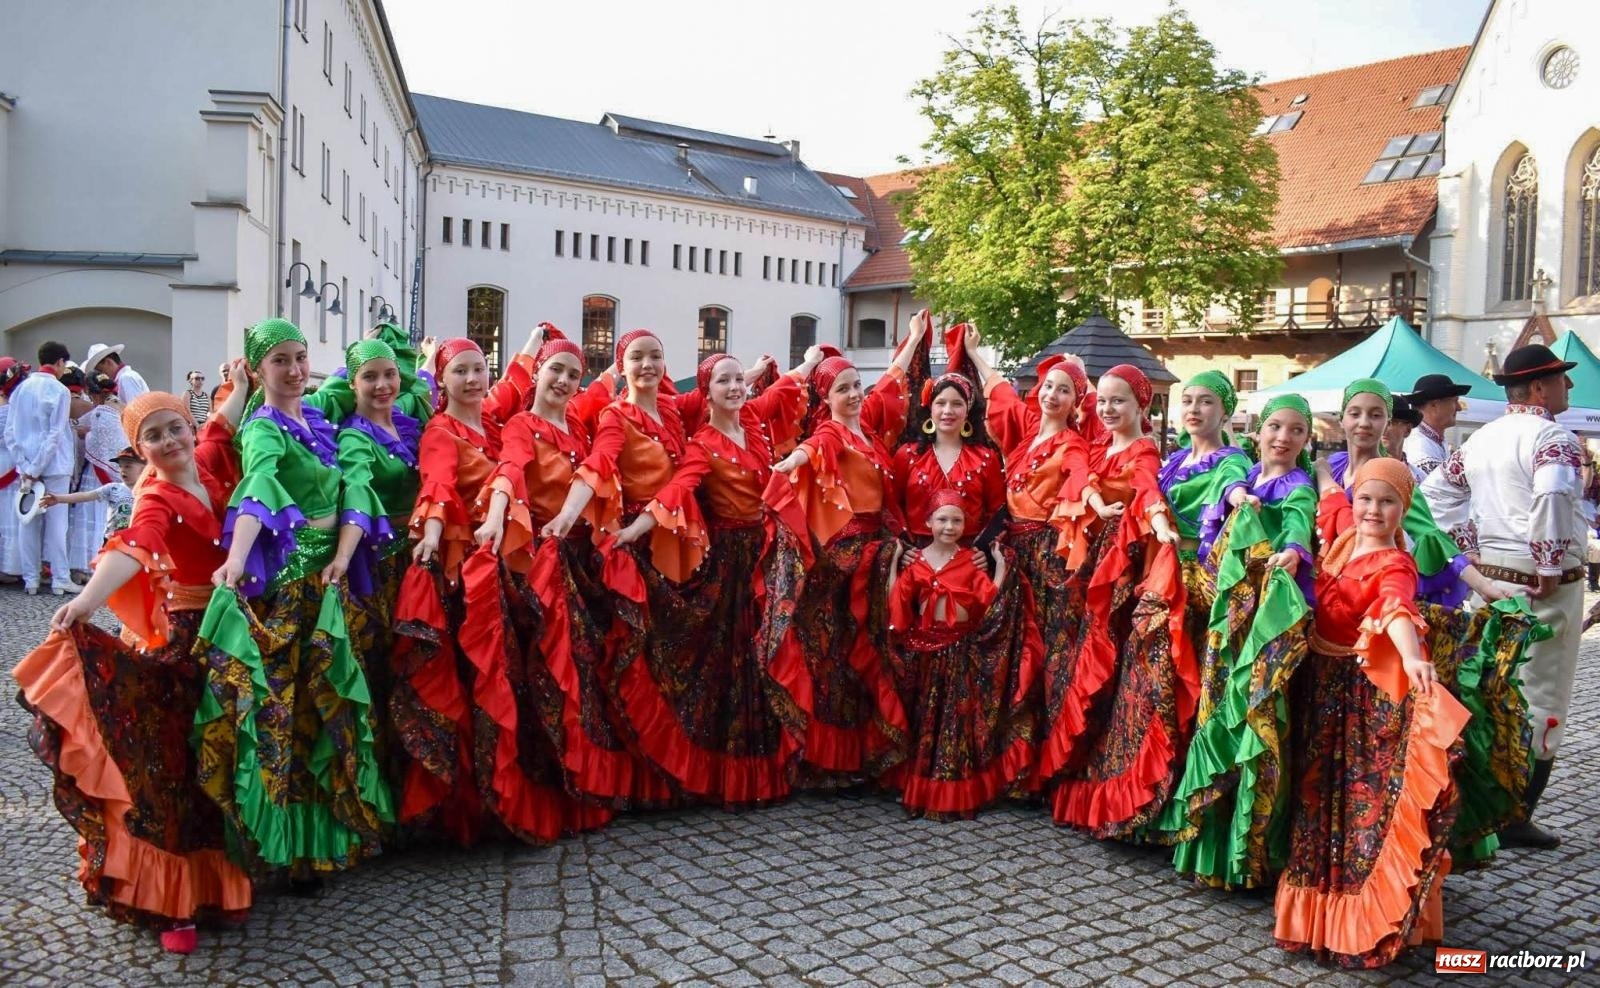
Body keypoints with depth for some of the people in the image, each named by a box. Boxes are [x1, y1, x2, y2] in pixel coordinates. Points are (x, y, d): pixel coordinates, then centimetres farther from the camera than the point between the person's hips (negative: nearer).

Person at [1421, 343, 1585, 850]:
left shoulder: (1481, 438, 10)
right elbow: (1552, 495, -33)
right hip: (1543, 588, -7)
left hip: (1490, 576, 7)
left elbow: (1437, 490, 17)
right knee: (1540, 704, 2)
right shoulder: (1553, 437, -14)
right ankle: (1515, 817, 7)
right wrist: (1550, 569, -22)